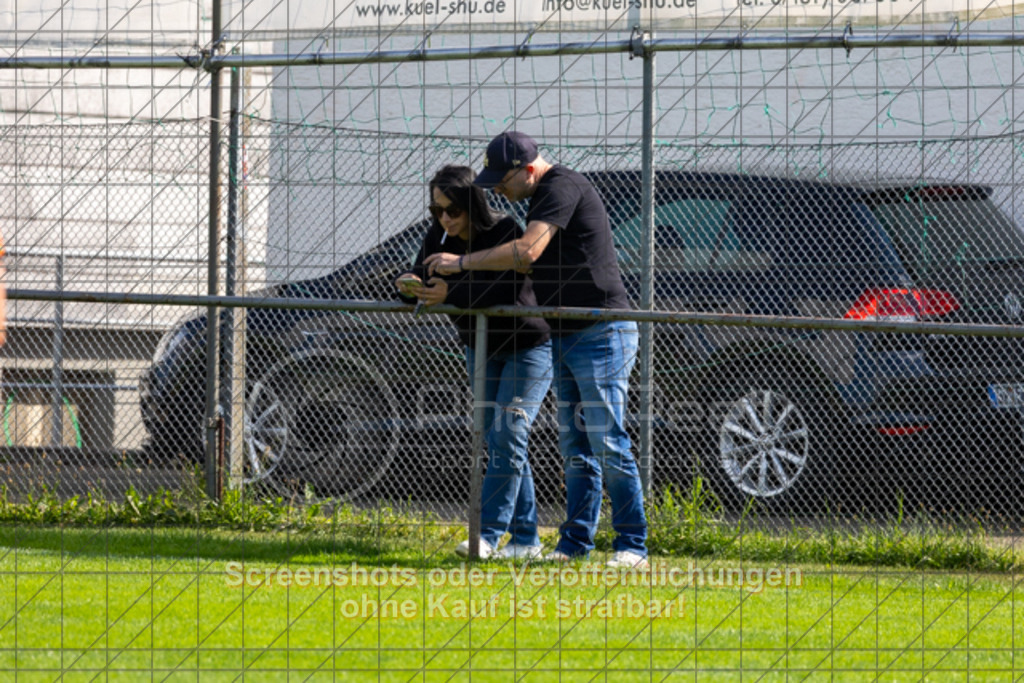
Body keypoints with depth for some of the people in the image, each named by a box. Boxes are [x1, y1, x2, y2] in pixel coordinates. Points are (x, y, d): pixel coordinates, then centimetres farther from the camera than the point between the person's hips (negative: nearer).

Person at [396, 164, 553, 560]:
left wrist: (450, 293, -48)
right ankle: (525, 539, 10)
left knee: (507, 438, -15)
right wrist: (412, 286, -35)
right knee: (500, 442, 6)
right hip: (480, 347, 7)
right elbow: (423, 276, -11)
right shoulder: (440, 237, -6)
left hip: (528, 346, -7)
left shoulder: (505, 232, -27)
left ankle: (489, 535, -18)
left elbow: (507, 291, -38)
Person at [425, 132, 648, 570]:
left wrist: (462, 263, -15)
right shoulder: (542, 196, 17)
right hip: (566, 339, 10)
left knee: (609, 445, -10)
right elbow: (532, 264, 21)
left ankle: (633, 546, -8)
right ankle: (575, 542, 15)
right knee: (575, 448, 11)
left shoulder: (563, 187, -14)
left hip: (602, 335, -10)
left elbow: (526, 252, -25)